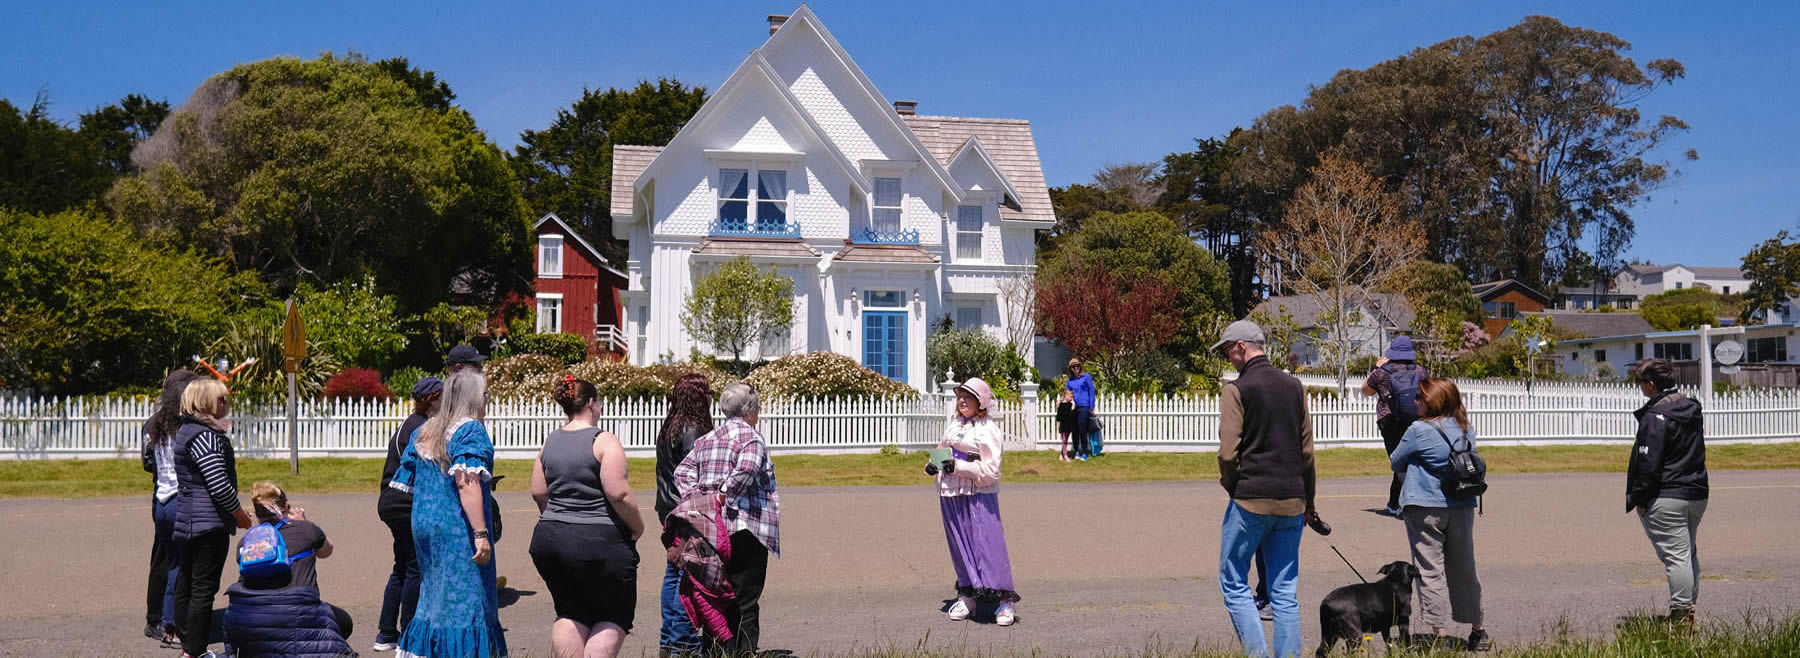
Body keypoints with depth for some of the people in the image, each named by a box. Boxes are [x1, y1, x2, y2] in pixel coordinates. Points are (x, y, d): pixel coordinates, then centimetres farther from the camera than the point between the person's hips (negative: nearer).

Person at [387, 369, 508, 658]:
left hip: (423, 526, 8)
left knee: (433, 597, 17)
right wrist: (481, 533, -22)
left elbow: (408, 482, 15)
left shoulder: (423, 432, 12)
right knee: (465, 601, -3)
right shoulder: (470, 430, -11)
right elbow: (467, 484, -20)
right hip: (458, 529, -8)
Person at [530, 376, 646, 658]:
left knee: (570, 613, 17)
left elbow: (538, 493, 11)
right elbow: (619, 494, -17)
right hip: (598, 542, -6)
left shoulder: (549, 443, 9)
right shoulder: (605, 441, -11)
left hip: (550, 540, 6)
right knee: (613, 616, 6)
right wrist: (638, 528, -3)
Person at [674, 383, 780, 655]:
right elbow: (746, 469, -25)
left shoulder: (706, 440, 17)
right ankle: (744, 651, -4)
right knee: (746, 601, -2)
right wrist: (725, 496, -17)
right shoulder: (751, 437, -7)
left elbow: (683, 471, 11)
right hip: (744, 528, -7)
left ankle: (715, 651, 16)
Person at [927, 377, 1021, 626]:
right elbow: (942, 449, 27)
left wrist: (958, 466, -18)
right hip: (950, 494, 7)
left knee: (988, 544, -8)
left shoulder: (989, 429, -9)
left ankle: (1005, 600, -3)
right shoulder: (953, 424, 12)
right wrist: (934, 465, 6)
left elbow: (991, 470, -15)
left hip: (979, 495, -7)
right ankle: (966, 596, 22)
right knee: (959, 546, 11)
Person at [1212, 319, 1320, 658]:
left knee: (1234, 583, 6)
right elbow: (1307, 450, 12)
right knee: (1285, 591, 9)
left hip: (1251, 500, -5)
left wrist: (1232, 487, 4)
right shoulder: (1294, 386, 9)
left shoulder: (1237, 390, -9)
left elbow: (1228, 453, -15)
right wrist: (1308, 501, 18)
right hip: (1292, 501, 6)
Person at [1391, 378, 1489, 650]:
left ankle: (1439, 633, -3)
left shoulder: (1420, 430, -12)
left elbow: (1396, 463, -1)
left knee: (1430, 571, 0)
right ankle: (1477, 630, 25)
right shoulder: (1467, 431, 5)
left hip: (1425, 508, -5)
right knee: (1464, 569, 16)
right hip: (1462, 508, 5)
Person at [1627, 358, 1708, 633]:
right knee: (1689, 553, 18)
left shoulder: (1656, 416, -16)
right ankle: (1688, 612, 25)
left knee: (1676, 556, -8)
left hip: (1666, 499, -9)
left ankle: (1680, 616, -7)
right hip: (1697, 494, 9)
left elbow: (1648, 463, -19)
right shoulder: (1692, 409, 12)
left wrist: (1639, 498, -11)